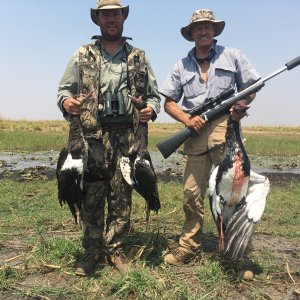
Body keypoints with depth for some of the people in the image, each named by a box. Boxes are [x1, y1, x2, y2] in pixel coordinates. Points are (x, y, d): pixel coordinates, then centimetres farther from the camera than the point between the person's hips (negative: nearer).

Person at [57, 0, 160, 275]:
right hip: (92, 135, 0)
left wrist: (151, 109, -7)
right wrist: (66, 101, -13)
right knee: (91, 197, 3)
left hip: (127, 136, 1)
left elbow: (154, 94, 15)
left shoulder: (139, 57, 14)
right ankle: (92, 250, 16)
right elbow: (64, 88, 10)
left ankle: (116, 249, 18)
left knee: (122, 197, 5)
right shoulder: (82, 55, 11)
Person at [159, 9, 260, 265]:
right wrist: (187, 119, -5)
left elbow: (251, 87, 13)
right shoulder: (182, 66, 16)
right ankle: (189, 247, 15)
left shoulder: (233, 56, 12)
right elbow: (169, 102, 13)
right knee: (191, 193, 3)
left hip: (225, 131, -2)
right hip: (196, 135, 2)